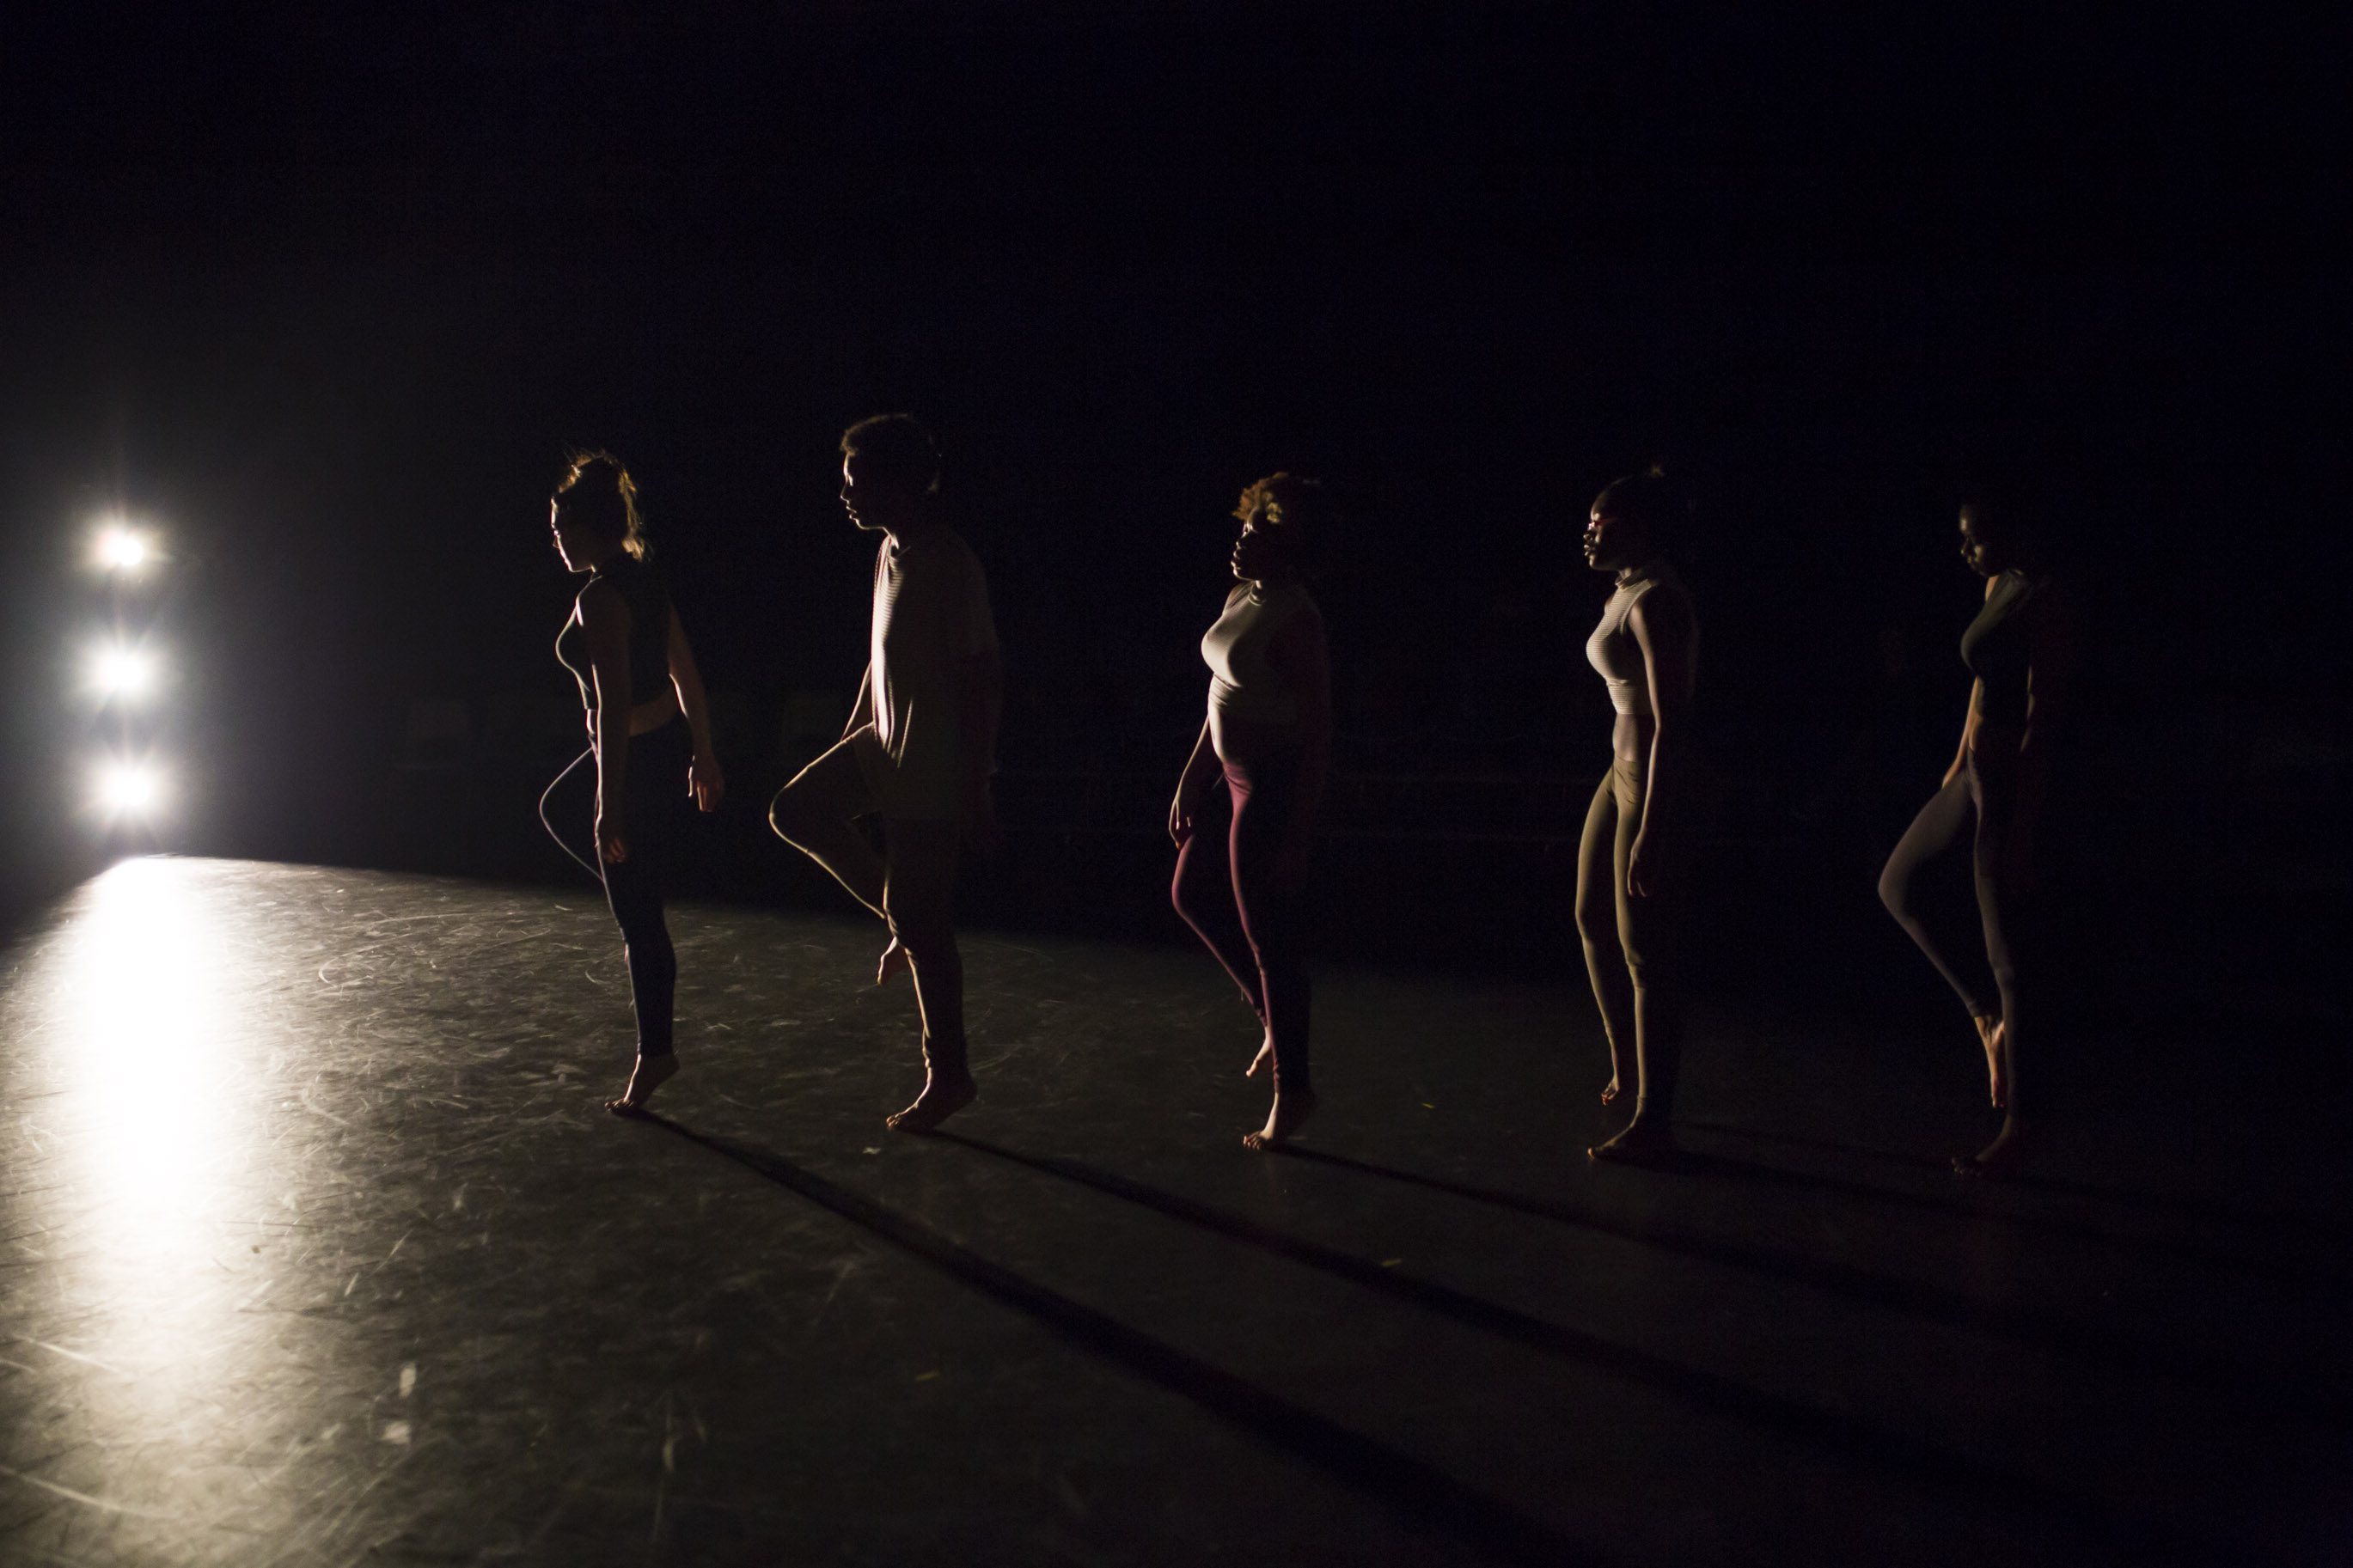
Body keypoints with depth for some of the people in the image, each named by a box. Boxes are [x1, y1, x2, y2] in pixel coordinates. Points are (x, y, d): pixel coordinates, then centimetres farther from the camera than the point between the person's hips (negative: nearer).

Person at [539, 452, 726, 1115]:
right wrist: (703, 755, 20)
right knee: (558, 809, 32)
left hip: (640, 760, -10)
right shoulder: (645, 581, 6)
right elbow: (686, 672, 12)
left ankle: (655, 1055, 12)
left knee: (636, 918, 1)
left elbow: (614, 705, -26)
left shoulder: (600, 599, -21)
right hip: (670, 741, 10)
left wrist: (610, 805, -24)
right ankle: (649, 922, 28)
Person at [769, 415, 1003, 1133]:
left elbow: (984, 679, -23)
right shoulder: (890, 552, 7)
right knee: (795, 810, 13)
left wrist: (974, 791, -23)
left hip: (930, 770, -9)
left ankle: (949, 1078, 13)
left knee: (922, 925, -2)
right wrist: (852, 734, 25)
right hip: (884, 746, 9)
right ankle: (903, 919, 20)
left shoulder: (950, 567, -22)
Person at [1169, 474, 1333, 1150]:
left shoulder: (1296, 622, -20)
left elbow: (1318, 731, -21)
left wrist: (1298, 832, -22)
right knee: (1193, 894, 21)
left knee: (1269, 936, 0)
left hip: (1274, 788, -10)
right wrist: (1193, 778, 18)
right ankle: (1274, 1016, 35)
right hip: (1235, 775, 10)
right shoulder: (1241, 599, 7)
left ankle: (1292, 1088, 15)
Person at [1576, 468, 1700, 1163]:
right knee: (1594, 921, 20)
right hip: (1622, 770, 10)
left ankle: (1652, 1123, 7)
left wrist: (1652, 832, -25)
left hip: (1655, 781, -10)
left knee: (1645, 953, -3)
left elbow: (1672, 725, -24)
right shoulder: (1624, 595, 12)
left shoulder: (1657, 604, -19)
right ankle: (1625, 1062, 39)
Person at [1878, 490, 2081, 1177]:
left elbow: (2043, 719, -21)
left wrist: (2020, 833, -22)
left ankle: (2018, 1128, 14)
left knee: (2009, 960, 0)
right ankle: (1990, 1018, 27)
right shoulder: (2000, 587, 10)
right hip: (1978, 773, 10)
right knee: (1900, 886, 20)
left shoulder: (2048, 605, -19)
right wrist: (1957, 769, 24)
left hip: (2014, 787, -10)